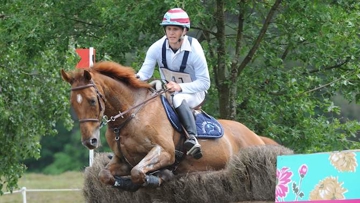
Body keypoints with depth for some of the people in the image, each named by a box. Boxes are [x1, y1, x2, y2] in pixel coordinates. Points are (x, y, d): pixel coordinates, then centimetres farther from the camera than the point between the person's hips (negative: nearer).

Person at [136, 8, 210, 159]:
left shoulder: (194, 50, -22)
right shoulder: (157, 48, -12)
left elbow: (204, 83, -18)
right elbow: (145, 72, -10)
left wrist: (179, 87, -32)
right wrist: (136, 78, -35)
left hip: (193, 92, -5)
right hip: (168, 90, 5)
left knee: (178, 100, -39)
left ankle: (192, 137, -54)